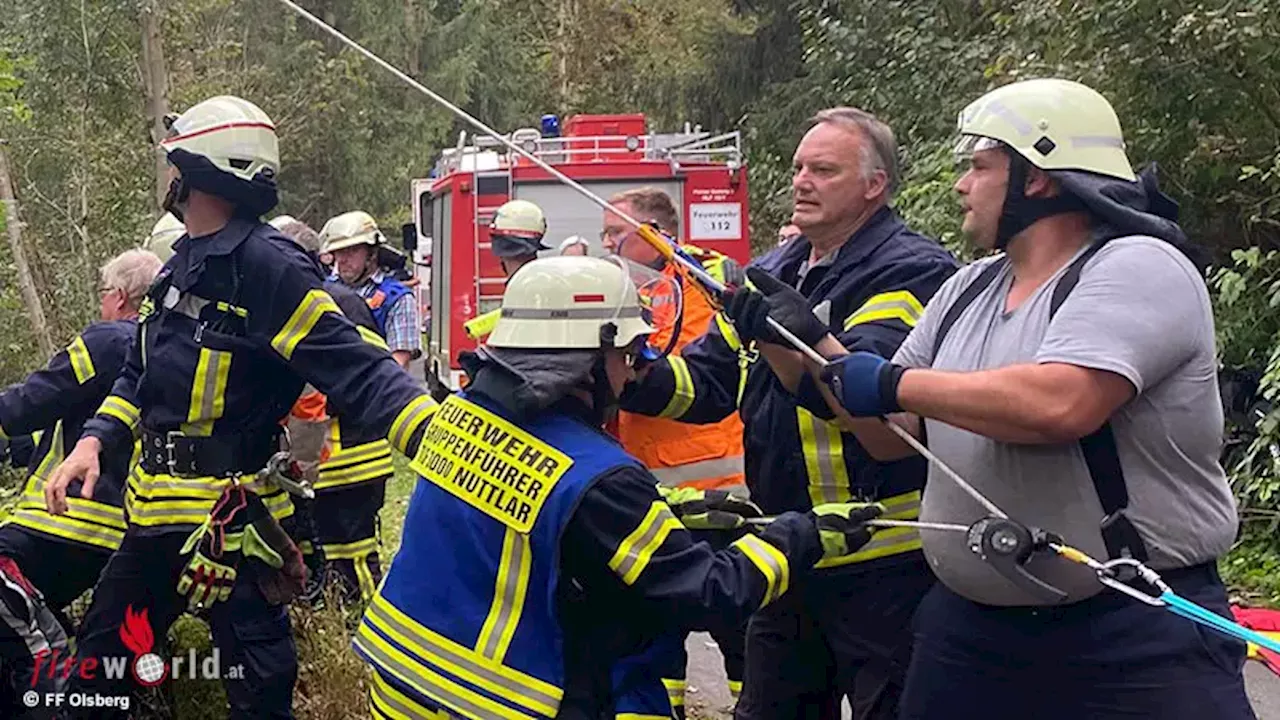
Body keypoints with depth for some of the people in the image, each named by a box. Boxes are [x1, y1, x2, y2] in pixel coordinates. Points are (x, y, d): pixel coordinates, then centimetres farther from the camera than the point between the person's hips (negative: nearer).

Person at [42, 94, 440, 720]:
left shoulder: (267, 266, -19)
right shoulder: (184, 265, 11)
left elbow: (356, 372, -25)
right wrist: (94, 440, 2)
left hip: (227, 522, -9)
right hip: (157, 510, 9)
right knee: (98, 662, 21)